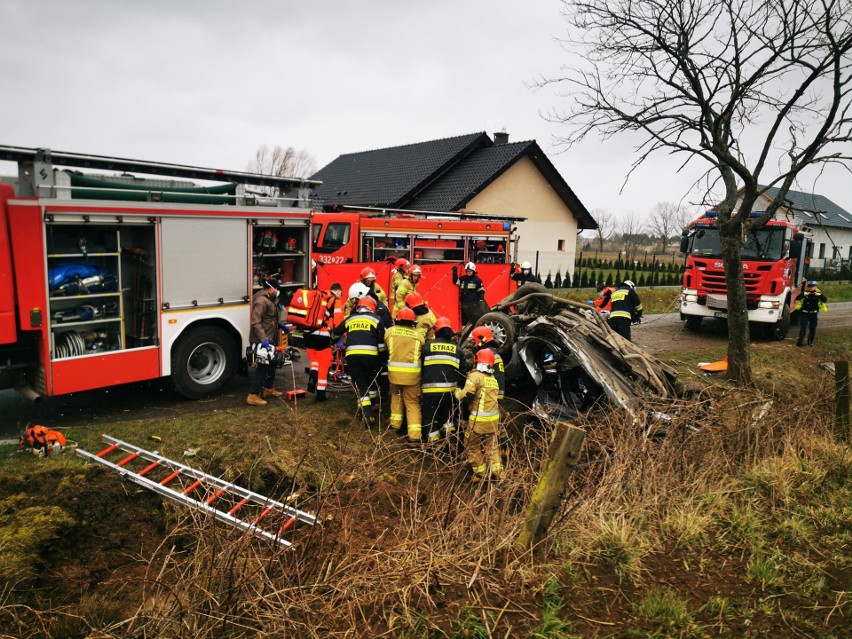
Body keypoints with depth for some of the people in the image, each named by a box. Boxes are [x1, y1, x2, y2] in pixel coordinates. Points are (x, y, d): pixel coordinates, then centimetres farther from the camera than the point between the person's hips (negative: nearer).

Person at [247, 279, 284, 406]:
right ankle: (253, 396, -5)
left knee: (271, 365, 20)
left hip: (269, 340, 11)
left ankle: (268, 389, 34)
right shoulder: (261, 301, -20)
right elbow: (256, 322, -28)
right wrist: (263, 339, -33)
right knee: (261, 367, -9)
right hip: (261, 341, -11)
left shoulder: (269, 300, 15)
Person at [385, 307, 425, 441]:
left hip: (394, 370, 1)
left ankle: (395, 423, 28)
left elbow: (386, 348, 13)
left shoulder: (390, 331, 4)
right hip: (412, 373, 0)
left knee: (396, 395, 28)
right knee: (412, 402, 9)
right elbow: (423, 353, 8)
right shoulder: (418, 334, 5)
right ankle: (415, 433, 2)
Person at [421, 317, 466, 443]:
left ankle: (434, 442, 6)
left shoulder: (428, 346, 2)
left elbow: (420, 367, 5)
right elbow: (463, 371, 10)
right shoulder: (457, 348, 9)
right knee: (447, 414, 24)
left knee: (430, 416, 8)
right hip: (449, 389, 2)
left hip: (430, 389, -2)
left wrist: (422, 381, 21)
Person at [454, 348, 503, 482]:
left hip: (478, 419, -6)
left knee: (472, 446, 10)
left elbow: (465, 395, -18)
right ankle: (497, 470, 18)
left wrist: (456, 391, 1)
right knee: (492, 446, 19)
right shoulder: (494, 379, 12)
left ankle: (480, 473, 13)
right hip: (493, 419, 6)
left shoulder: (475, 376, -11)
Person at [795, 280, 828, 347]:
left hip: (814, 314, 1)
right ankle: (800, 341, -7)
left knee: (812, 328, 8)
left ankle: (810, 342, 22)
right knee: (803, 327, -8)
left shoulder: (818, 293, 0)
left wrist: (819, 295, -30)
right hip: (804, 313, -1)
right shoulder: (805, 293, -2)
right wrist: (804, 294, -30)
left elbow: (825, 300, -14)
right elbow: (797, 298, -15)